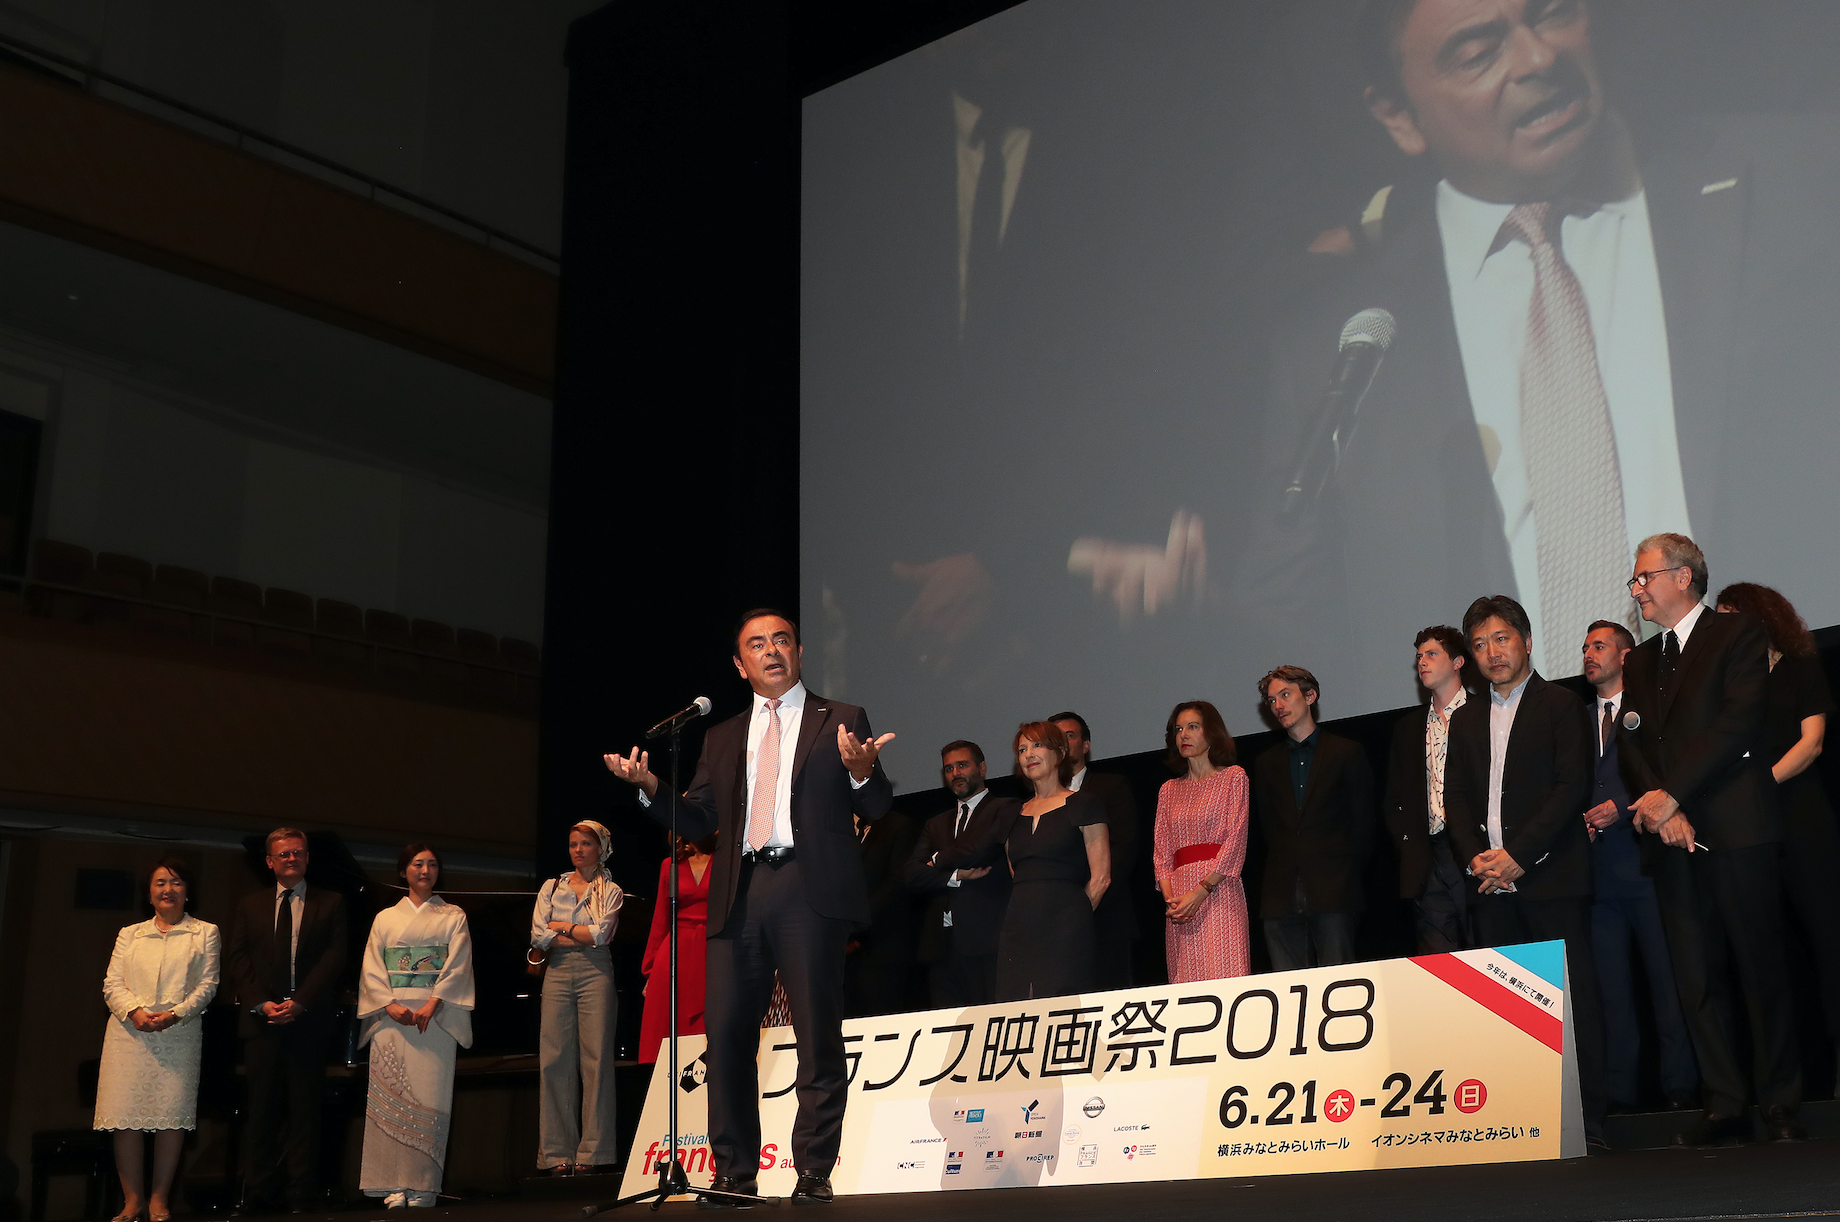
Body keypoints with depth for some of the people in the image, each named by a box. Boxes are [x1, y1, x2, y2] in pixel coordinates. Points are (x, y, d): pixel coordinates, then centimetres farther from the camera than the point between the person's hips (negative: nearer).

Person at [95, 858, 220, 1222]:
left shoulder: (205, 933, 11)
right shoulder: (129, 934, 18)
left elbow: (207, 984, 3)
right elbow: (112, 984, 8)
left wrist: (175, 1014, -13)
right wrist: (134, 1012, -12)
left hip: (180, 1034, -2)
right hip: (129, 1032, 2)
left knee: (172, 1117, -5)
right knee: (126, 1117, -4)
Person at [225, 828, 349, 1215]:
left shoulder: (330, 903, 8)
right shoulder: (250, 906, 15)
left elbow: (334, 958, -1)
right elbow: (236, 959, 8)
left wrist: (300, 1003, -12)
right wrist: (261, 1003, -8)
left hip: (309, 1020, -2)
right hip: (261, 1019, 2)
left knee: (304, 1107, 0)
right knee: (262, 1107, 2)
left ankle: (301, 1193, 3)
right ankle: (259, 1191, 7)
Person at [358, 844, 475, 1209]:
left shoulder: (453, 916, 12)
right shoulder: (386, 918, 15)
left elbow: (457, 965, 0)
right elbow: (372, 969, 7)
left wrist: (431, 1005, -14)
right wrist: (390, 1005, -10)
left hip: (436, 1015, -1)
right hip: (392, 1016, 1)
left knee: (429, 1094, -7)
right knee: (390, 1095, -5)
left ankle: (423, 1185, -6)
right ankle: (395, 1186, -4)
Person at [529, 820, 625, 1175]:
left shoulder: (611, 891, 9)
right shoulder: (552, 887, 15)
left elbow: (601, 934, -7)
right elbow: (538, 936, 3)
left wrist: (562, 926, 1)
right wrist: (583, 936, -2)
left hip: (595, 974, -2)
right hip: (558, 973, 2)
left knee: (595, 1058, -7)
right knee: (555, 1060, -3)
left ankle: (591, 1153, -6)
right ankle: (558, 1154, -1)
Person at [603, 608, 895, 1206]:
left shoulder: (841, 721, 11)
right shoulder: (722, 738, 22)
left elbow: (877, 808, 4)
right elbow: (701, 816, 15)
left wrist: (862, 773, -19)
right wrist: (650, 786, -2)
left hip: (809, 891, -3)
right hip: (739, 897, 4)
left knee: (818, 1034, -3)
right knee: (726, 1034, 0)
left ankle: (814, 1172, 4)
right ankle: (734, 1174, 9)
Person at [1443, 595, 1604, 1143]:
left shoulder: (1560, 705, 3)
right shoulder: (1465, 719, 19)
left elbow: (1572, 785, -6)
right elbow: (1455, 797, 15)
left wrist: (1518, 854, -13)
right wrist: (1475, 857, -3)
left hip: (1551, 876, -4)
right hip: (1490, 886, 5)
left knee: (1572, 997, -5)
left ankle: (1587, 1123, -2)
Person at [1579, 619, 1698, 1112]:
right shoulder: (1580, 719, 20)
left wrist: (1622, 806, -13)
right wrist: (1580, 819, 0)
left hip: (1645, 863, -5)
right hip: (1599, 870, 5)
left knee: (1667, 980, -5)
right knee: (1610, 988, 4)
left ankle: (1680, 1091, 2)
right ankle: (1620, 1098, 7)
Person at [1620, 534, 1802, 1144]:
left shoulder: (1740, 633, 2)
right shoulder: (1639, 661, 20)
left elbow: (1739, 723, -11)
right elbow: (1631, 746, 11)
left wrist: (1671, 794, -14)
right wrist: (1661, 811, -7)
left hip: (1736, 829, -5)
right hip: (1672, 838, 6)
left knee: (1761, 967, -1)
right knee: (1696, 978, 3)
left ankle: (1781, 1104, 7)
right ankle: (1724, 1105, 8)